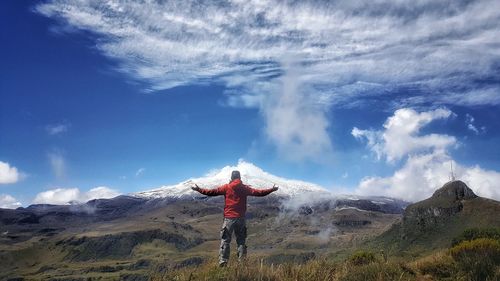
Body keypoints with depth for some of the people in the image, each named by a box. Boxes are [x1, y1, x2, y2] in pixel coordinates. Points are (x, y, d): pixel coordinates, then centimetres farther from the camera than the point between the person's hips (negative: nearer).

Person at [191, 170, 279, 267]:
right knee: (241, 241, 11)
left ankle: (223, 262, -3)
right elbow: (258, 192, 3)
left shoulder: (226, 187, -2)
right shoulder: (245, 188, 2)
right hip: (240, 218, 2)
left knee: (225, 241, 3)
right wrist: (272, 189, 13)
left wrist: (198, 189, 5)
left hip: (229, 218, -2)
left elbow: (212, 192, -4)